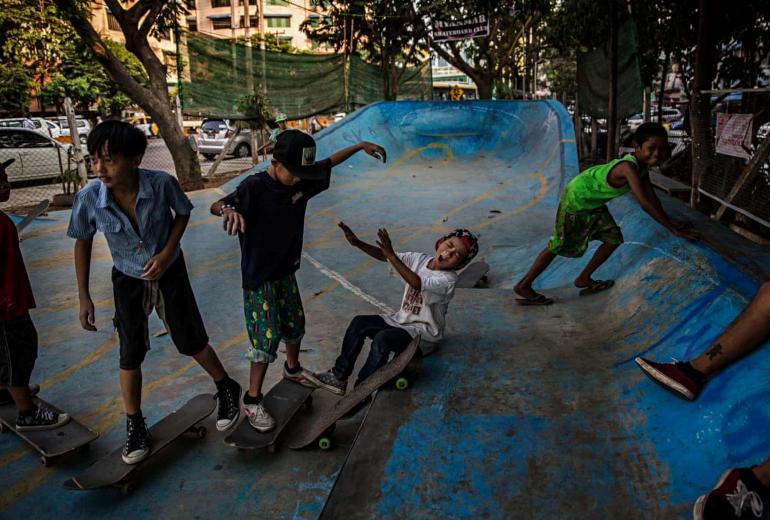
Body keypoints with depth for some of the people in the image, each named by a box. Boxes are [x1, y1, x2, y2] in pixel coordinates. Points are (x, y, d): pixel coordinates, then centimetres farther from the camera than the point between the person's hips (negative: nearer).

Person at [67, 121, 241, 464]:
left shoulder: (161, 183, -29)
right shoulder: (89, 198, -24)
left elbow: (183, 213, -6)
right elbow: (82, 243, -6)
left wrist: (166, 252, -18)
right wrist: (84, 297, -4)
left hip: (169, 272, -1)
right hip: (128, 280, 1)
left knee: (190, 342, 7)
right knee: (131, 354, 5)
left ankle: (227, 390, 34)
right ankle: (134, 426, 26)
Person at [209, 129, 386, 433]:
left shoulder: (301, 180, -4)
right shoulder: (255, 186, -24)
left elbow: (329, 163, 12)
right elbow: (215, 205, -38)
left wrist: (360, 146, 13)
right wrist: (228, 209, -61)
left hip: (286, 271, 7)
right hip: (259, 277, -7)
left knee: (295, 325, 21)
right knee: (267, 337, -5)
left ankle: (292, 369, 48)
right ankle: (252, 401, 11)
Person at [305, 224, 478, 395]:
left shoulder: (448, 279, -21)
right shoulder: (419, 259, -2)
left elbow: (417, 283, -37)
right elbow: (383, 256, -6)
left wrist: (391, 255, -43)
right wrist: (357, 243, -21)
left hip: (424, 332, -7)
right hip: (402, 320, 7)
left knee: (382, 339, -29)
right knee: (359, 323, -7)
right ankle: (338, 377, 1)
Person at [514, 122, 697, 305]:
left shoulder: (641, 166, -5)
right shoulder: (629, 167, -34)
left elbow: (652, 196, 2)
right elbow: (644, 203, -39)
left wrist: (669, 222, -4)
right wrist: (672, 228, -35)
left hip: (594, 203, 9)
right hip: (576, 199, -9)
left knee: (613, 239, 9)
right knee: (559, 246, -1)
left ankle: (583, 279, 23)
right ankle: (523, 286, 9)